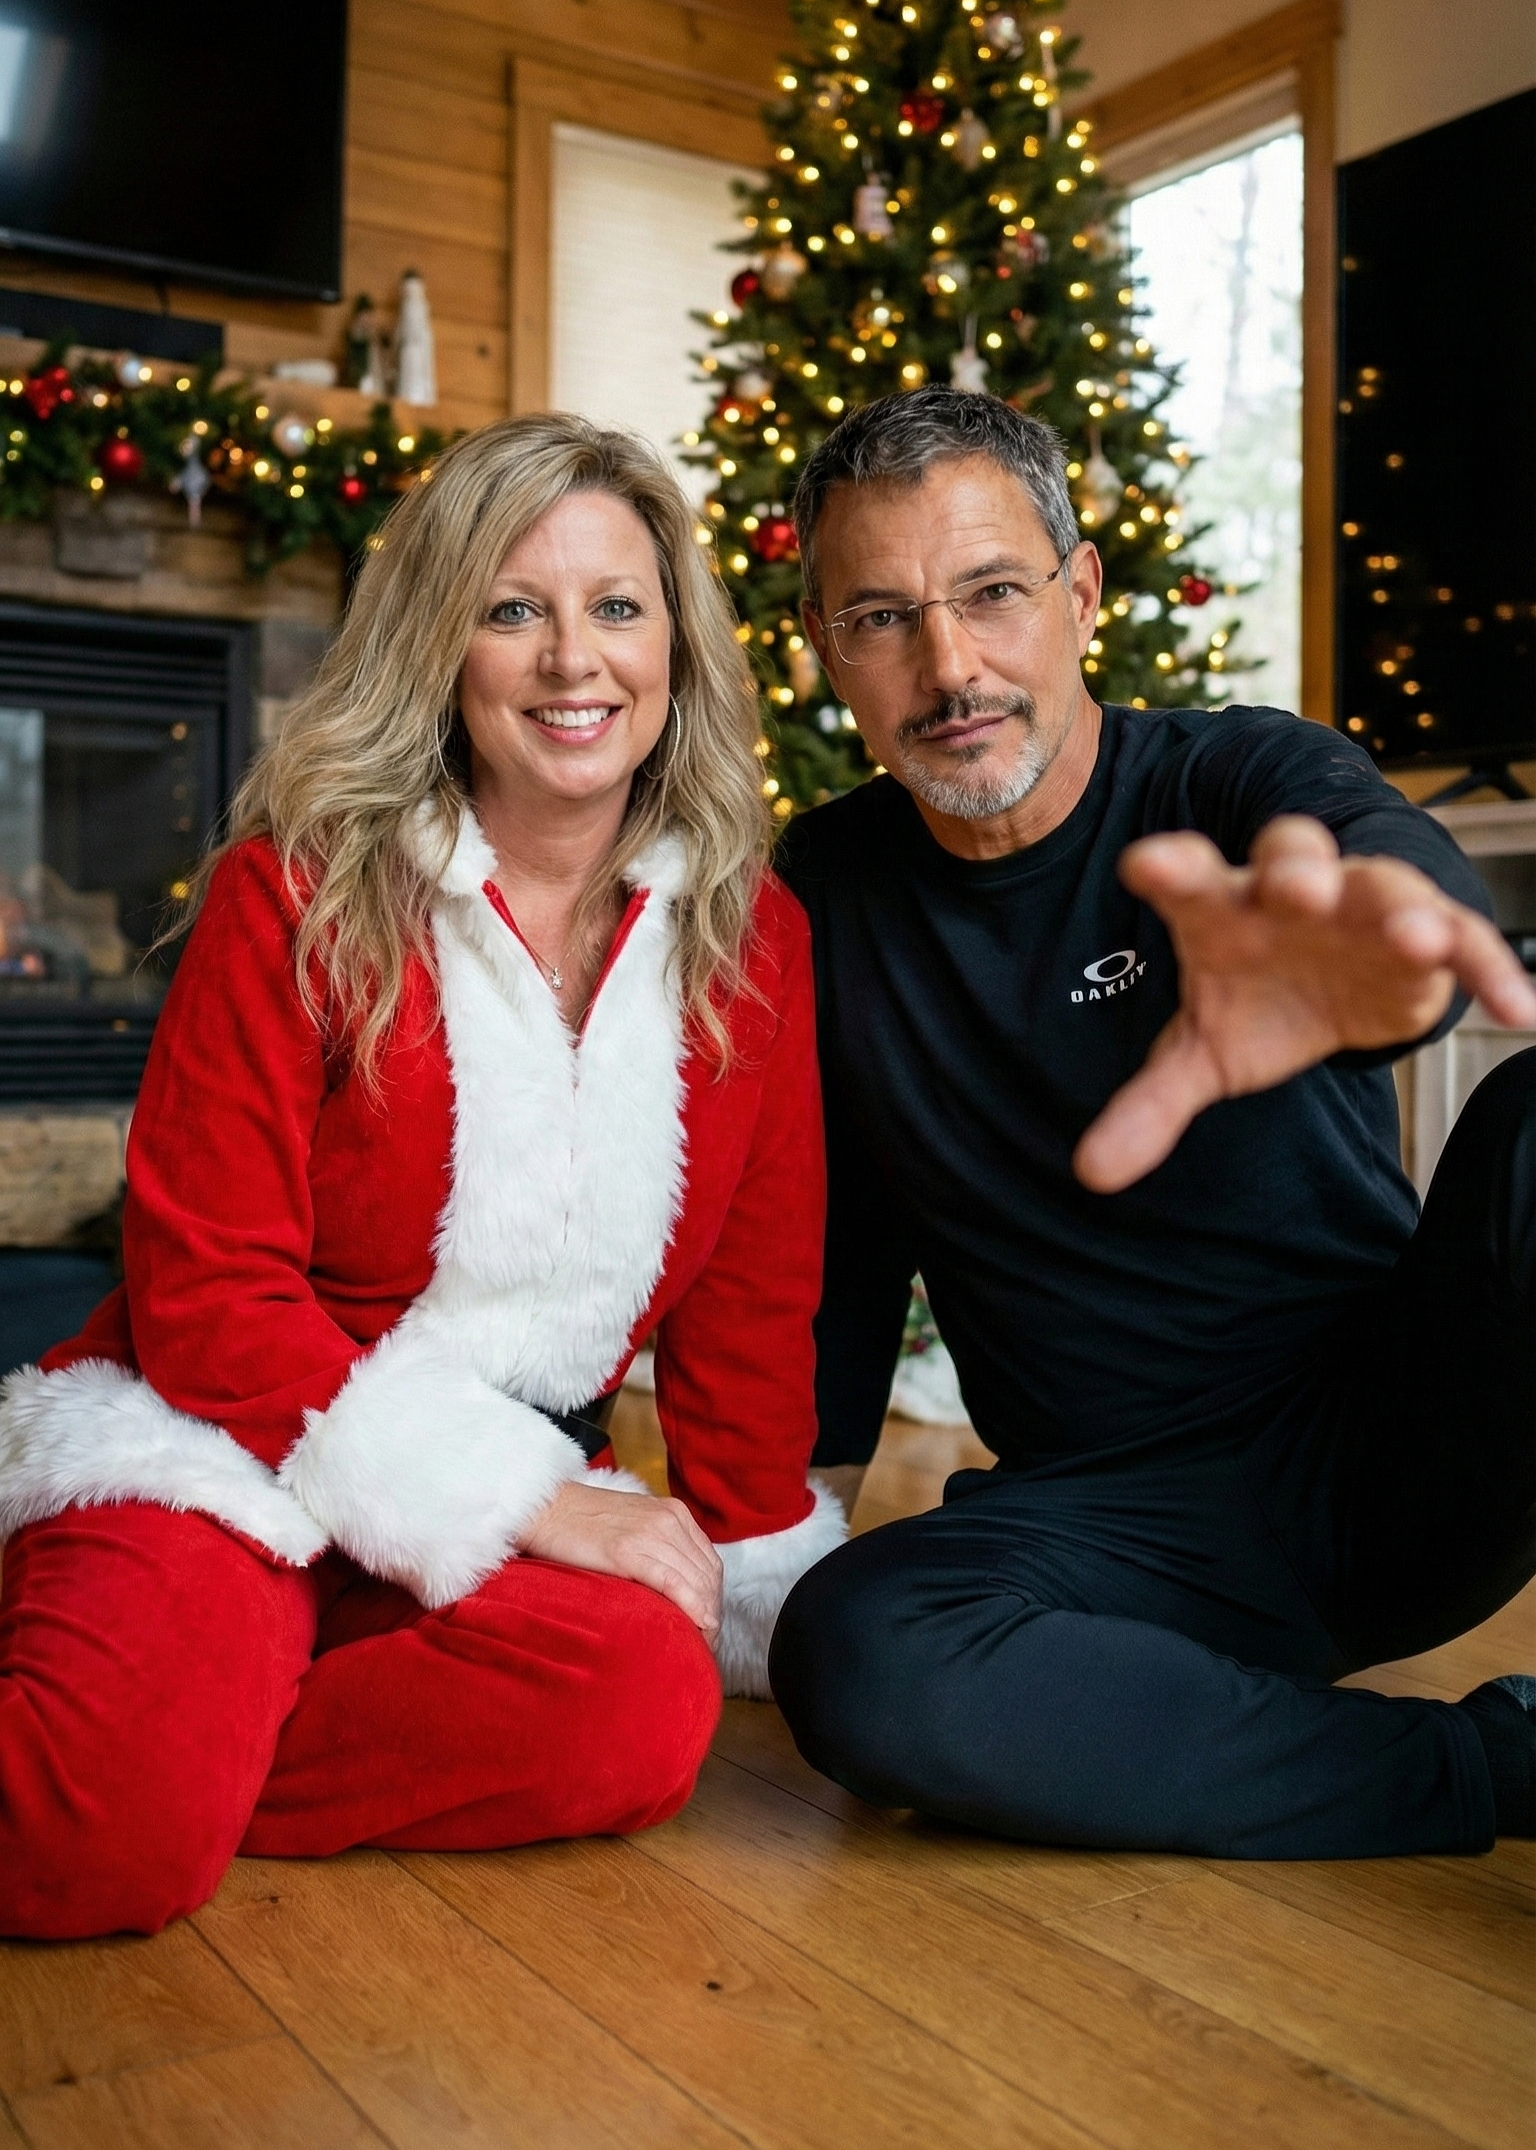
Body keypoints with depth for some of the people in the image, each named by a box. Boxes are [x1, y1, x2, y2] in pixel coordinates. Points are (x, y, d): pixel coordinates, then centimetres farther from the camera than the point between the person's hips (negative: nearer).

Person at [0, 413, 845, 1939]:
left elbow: (751, 1308, 7)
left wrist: (776, 1610, 7)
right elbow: (204, 1290, -11)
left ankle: (145, 1774, -8)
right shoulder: (301, 891, -9)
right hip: (220, 1447, -4)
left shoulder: (750, 936, 2)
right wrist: (519, 1496, -17)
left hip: (520, 1495, 5)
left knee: (647, 1705, -28)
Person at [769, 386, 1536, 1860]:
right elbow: (847, 1239, 13)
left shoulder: (1246, 782, -6)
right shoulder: (823, 899, 4)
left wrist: (1379, 949, -56)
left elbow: (1388, 851, -31)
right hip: (1113, 1509, 3)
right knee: (849, 1657, -29)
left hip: (1401, 1438, -2)